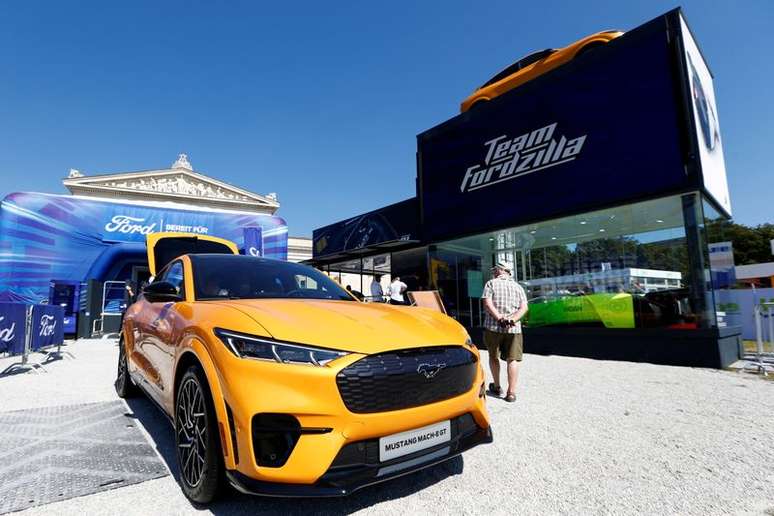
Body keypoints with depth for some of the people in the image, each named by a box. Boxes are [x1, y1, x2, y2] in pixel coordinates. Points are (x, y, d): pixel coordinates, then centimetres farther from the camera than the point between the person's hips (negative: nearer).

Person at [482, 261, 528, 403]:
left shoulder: (491, 283, 2)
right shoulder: (518, 287, 12)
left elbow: (487, 303, -11)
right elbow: (524, 307, 0)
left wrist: (499, 318, -16)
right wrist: (512, 319, -10)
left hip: (493, 327, -2)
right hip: (513, 328, 2)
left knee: (494, 357, 15)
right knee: (512, 359, 4)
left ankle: (496, 387, 25)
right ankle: (511, 392, 2)